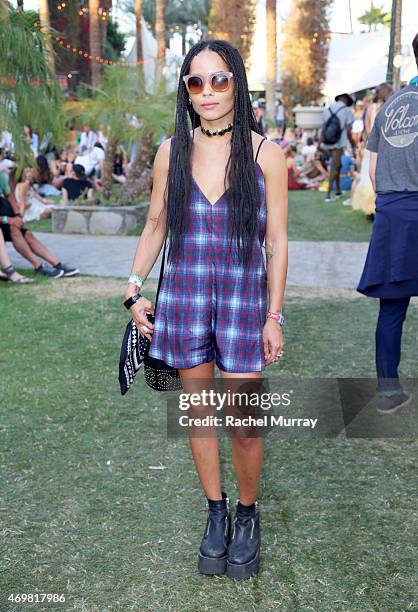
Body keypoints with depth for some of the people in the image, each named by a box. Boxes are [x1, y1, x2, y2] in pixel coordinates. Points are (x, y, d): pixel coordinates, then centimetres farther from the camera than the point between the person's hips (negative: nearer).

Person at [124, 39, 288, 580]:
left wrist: (274, 317, -5)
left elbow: (276, 242, -2)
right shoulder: (172, 151, 4)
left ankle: (247, 514, 29)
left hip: (243, 297, -2)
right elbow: (154, 226, 11)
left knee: (244, 423, 2)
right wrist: (134, 291, 3)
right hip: (183, 296, 3)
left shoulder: (264, 154, -3)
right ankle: (216, 513, 31)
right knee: (198, 412, 11)